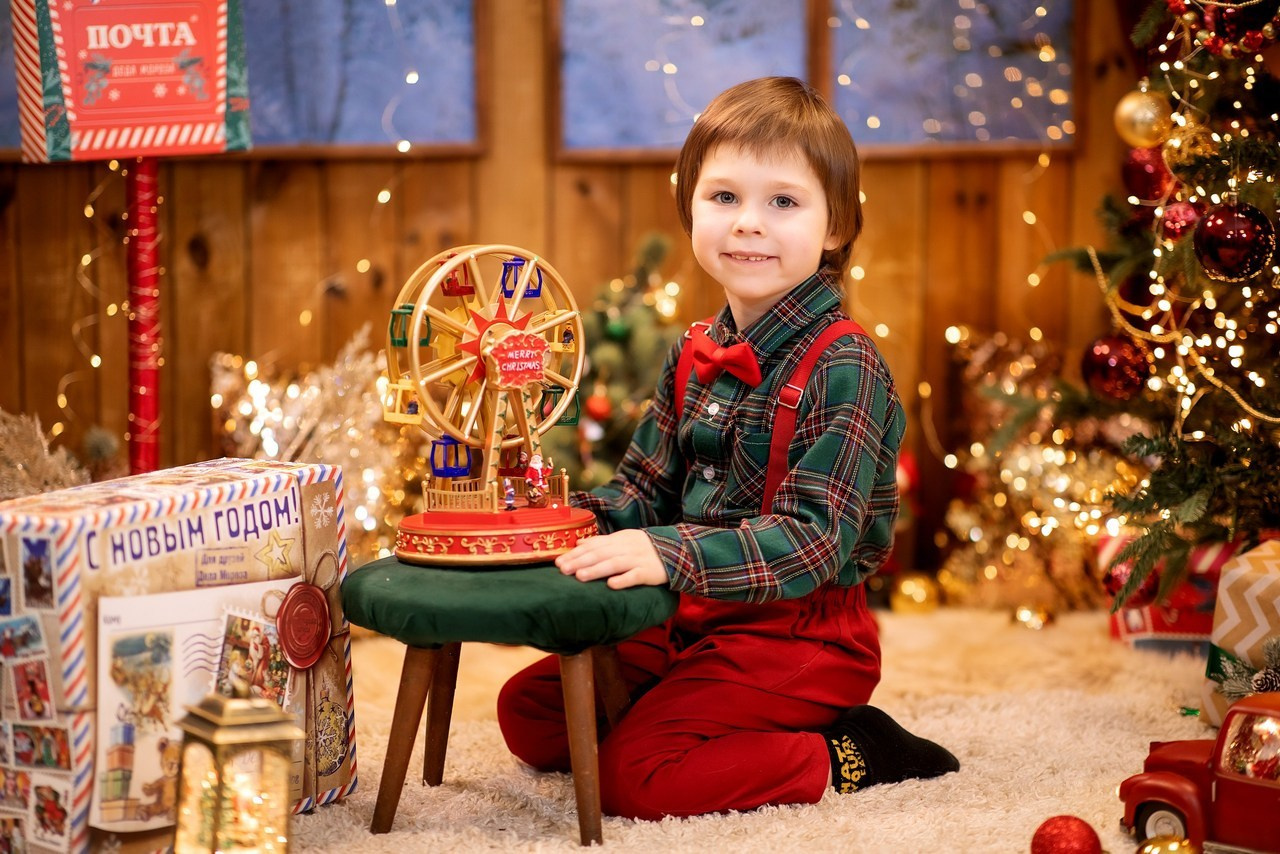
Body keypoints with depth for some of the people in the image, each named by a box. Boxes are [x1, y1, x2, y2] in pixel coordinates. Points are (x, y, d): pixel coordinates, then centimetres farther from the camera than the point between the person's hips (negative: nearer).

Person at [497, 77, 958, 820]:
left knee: (634, 777, -21)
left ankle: (841, 757, -4)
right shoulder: (697, 355, 6)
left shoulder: (844, 368, -18)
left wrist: (671, 554, -36)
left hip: (801, 634, -8)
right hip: (689, 619, 8)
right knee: (528, 711, 8)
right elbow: (646, 486, 15)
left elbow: (814, 538, -26)